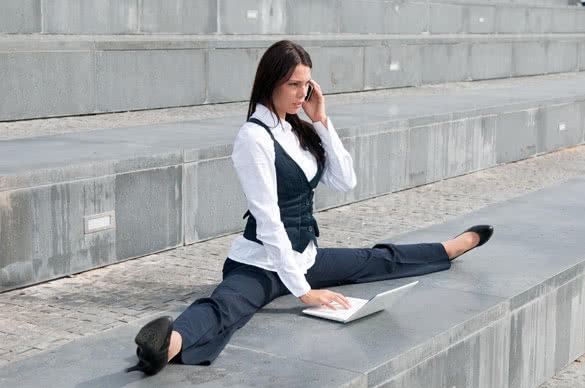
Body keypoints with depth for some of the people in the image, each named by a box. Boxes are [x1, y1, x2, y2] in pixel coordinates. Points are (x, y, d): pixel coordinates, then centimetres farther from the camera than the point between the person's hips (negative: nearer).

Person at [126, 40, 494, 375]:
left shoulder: (298, 130, 7)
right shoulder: (255, 137, -18)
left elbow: (346, 181, 5)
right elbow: (268, 220, -23)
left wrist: (322, 121, -3)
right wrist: (302, 290, -25)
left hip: (305, 256, 8)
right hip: (262, 264, -8)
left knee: (381, 261, 21)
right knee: (224, 308, -39)